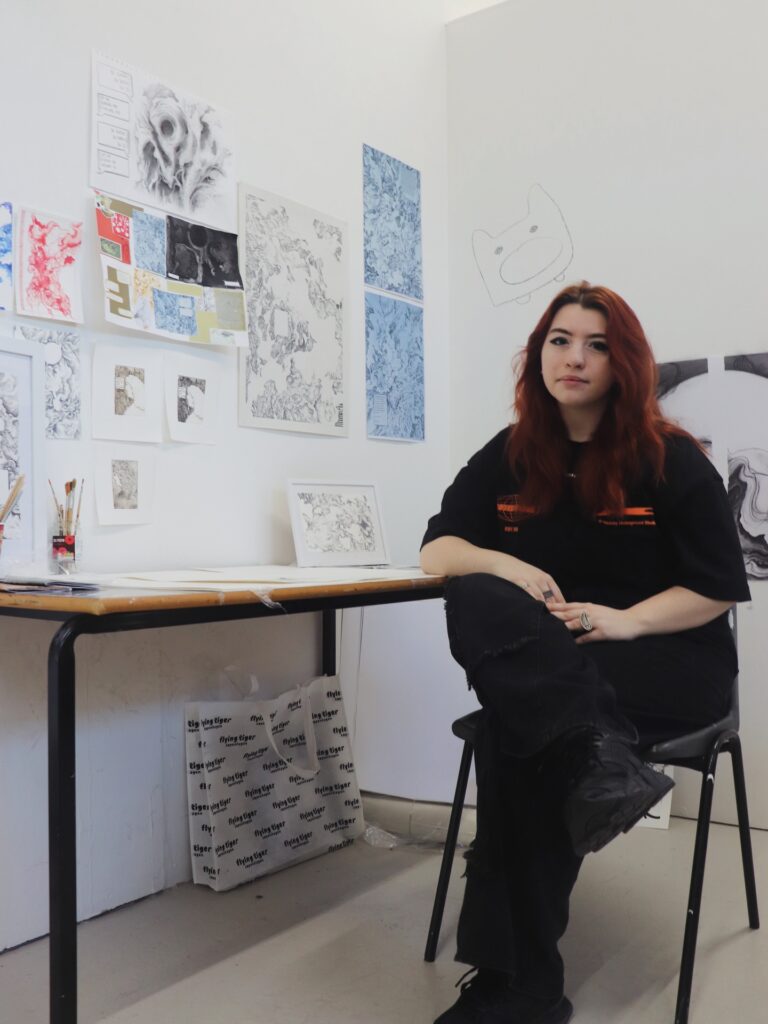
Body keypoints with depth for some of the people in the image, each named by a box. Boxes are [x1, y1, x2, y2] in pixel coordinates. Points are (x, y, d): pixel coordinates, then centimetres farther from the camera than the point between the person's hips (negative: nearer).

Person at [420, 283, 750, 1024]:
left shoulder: (671, 459, -4)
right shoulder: (508, 455, 7)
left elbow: (720, 587, -5)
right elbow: (436, 551, 2)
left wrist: (627, 620, -22)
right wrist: (507, 566, -19)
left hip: (672, 660, -4)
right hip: (544, 663, 4)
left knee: (514, 731, -32)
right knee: (473, 598, -30)